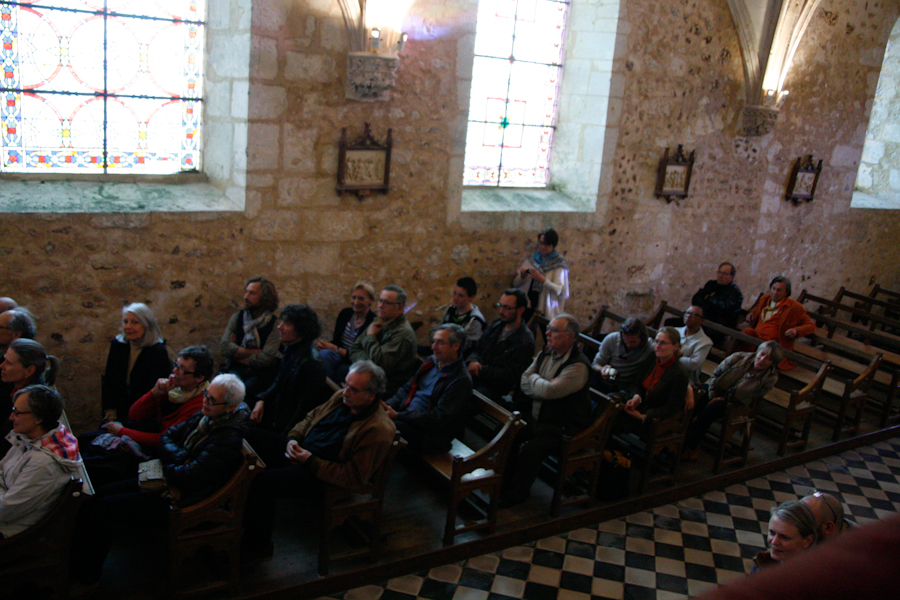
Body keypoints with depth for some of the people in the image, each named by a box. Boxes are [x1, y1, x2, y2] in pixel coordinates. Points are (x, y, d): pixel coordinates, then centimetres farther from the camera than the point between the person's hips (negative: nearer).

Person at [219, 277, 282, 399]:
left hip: (262, 373, -3)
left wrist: (237, 352, -1)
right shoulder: (237, 317, 9)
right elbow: (224, 346, -4)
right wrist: (255, 352, -8)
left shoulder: (275, 324, -4)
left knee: (247, 388, -33)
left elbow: (264, 360, -13)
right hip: (236, 369, 3)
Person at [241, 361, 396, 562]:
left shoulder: (378, 430, -23)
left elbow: (353, 478, -21)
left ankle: (257, 547, 4)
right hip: (301, 451, 9)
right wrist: (292, 438, -5)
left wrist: (310, 461, -22)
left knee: (261, 483, -20)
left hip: (323, 476, -8)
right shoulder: (341, 398, 0)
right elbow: (311, 418, 15)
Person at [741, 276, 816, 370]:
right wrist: (752, 313, 18)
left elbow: (811, 326, 6)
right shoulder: (765, 299, 18)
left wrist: (796, 331, -14)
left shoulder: (795, 307, 1)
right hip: (755, 334, 5)